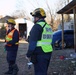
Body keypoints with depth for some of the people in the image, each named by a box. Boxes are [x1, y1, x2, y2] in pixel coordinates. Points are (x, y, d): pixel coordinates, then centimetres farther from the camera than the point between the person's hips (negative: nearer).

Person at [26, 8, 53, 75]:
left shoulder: (37, 26, -13)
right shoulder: (48, 26, 15)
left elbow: (32, 42, -16)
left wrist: (28, 54, -9)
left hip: (39, 54, -9)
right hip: (48, 53, 9)